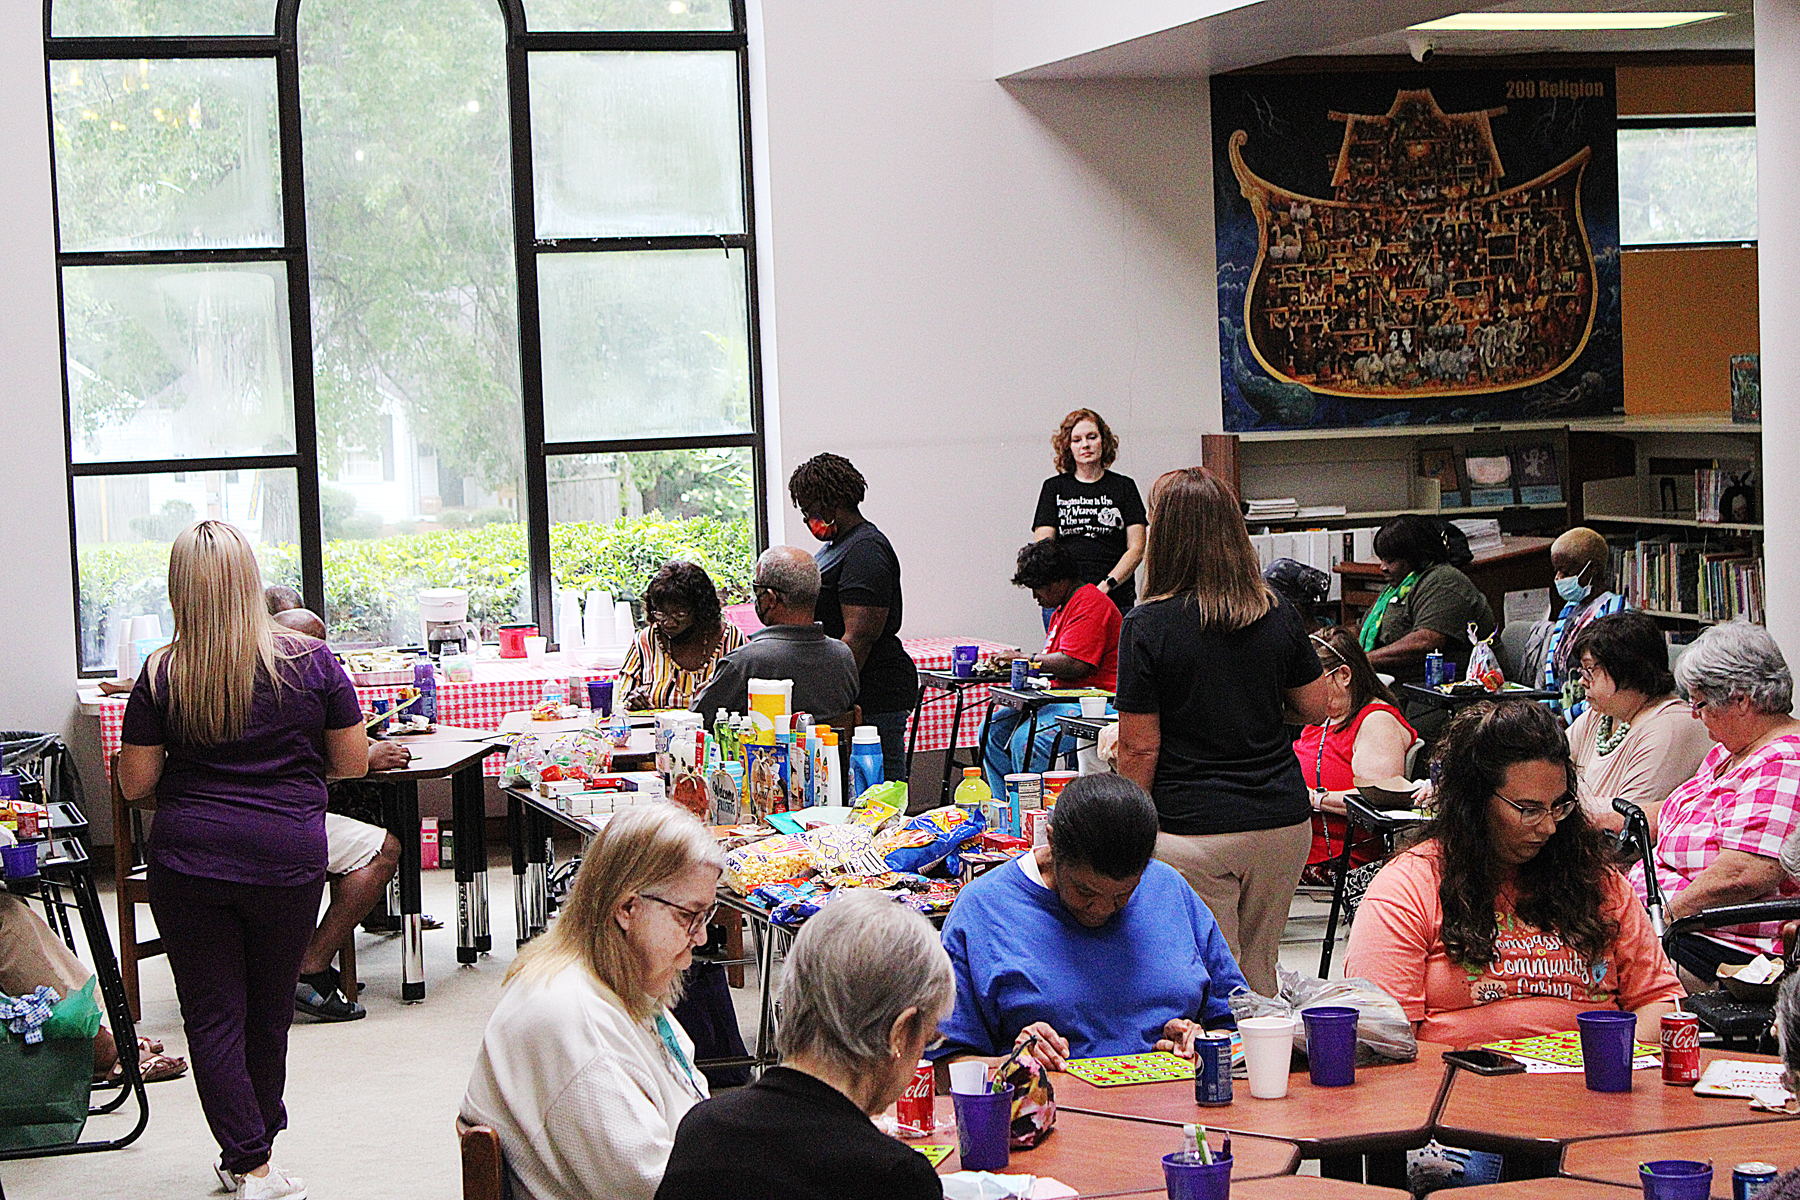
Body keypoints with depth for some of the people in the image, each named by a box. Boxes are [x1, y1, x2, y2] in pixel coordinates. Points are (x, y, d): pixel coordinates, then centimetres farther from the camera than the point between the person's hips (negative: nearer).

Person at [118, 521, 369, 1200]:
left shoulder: (162, 677, -6)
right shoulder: (311, 663, -5)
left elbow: (134, 782, -1)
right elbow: (352, 763, 2)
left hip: (189, 860, -1)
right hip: (288, 859, 1)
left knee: (213, 1016, 6)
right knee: (270, 1011, 17)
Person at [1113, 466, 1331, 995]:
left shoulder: (1147, 626, -10)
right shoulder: (1277, 614, 2)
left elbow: (1140, 749, -9)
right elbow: (1315, 707, 12)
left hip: (1193, 828, -4)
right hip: (1283, 820, 5)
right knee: (1259, 977, 17)